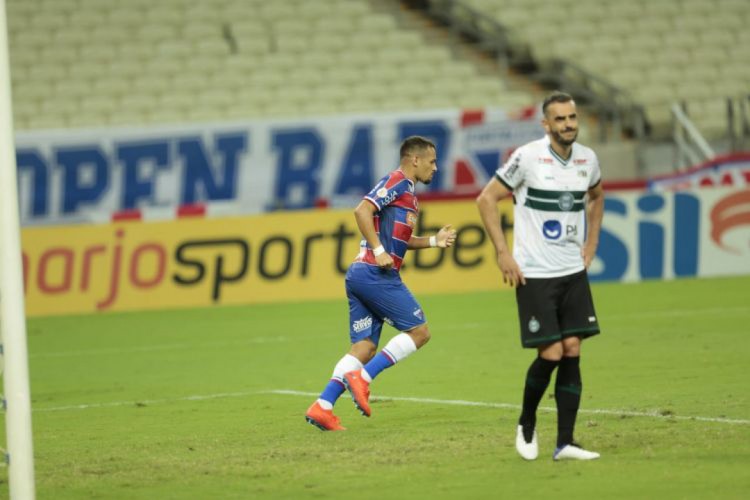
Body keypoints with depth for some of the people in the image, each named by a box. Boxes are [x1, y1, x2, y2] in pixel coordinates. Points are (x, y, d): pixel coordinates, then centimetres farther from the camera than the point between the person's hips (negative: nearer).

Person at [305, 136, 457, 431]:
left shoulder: (405, 190, 24)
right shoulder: (397, 182, -6)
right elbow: (362, 210, -19)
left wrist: (433, 241, 18)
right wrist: (378, 251, -21)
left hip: (361, 274, 10)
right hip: (376, 274, -10)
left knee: (365, 347, 4)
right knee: (419, 331, -5)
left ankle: (322, 406, -6)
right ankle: (362, 377, -14)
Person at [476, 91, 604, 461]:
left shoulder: (587, 159, 5)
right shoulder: (528, 157, -12)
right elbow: (486, 199, -6)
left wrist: (591, 242, 17)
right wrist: (503, 253, -9)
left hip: (573, 273, 5)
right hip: (534, 274, -5)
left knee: (572, 351, -2)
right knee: (551, 354, -9)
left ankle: (565, 443, 2)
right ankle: (527, 424, 17)